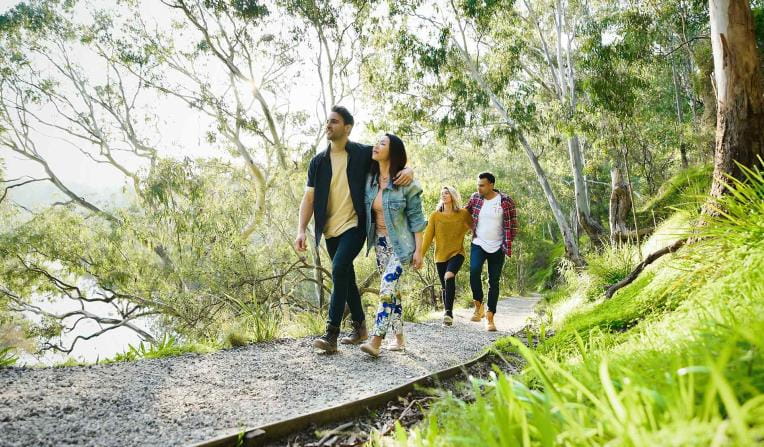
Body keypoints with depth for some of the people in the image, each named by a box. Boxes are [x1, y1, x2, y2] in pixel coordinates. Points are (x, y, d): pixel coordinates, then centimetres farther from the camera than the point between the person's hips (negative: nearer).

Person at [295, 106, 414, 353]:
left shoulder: (363, 154, -3)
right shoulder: (318, 161, 6)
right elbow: (309, 198, 5)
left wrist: (408, 170, -17)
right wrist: (301, 230, -6)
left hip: (354, 225, -5)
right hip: (331, 230, 5)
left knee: (339, 269, -22)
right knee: (346, 276, 13)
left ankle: (332, 334, -18)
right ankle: (360, 327, 28)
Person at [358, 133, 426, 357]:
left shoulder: (406, 184, -12)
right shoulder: (370, 180, 3)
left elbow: (416, 218, -10)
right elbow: (365, 211, 15)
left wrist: (418, 250, -11)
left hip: (400, 243, -6)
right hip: (380, 241, 6)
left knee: (387, 289, -16)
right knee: (392, 290, 10)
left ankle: (375, 341, -16)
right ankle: (399, 338, 20)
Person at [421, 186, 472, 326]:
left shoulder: (463, 214, -3)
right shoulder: (435, 215, 0)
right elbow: (428, 236, 1)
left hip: (457, 253, -2)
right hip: (440, 255, 3)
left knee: (449, 277, -27)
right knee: (444, 287, 8)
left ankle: (449, 312, -22)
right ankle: (448, 314, 25)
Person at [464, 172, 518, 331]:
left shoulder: (505, 201, -8)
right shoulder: (475, 198, 1)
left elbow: (512, 224, -2)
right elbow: (465, 213, 20)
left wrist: (508, 244, -5)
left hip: (497, 248, -1)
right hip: (478, 244, 1)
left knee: (494, 282, 2)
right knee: (474, 270, -24)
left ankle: (490, 317, 11)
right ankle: (478, 305, -4)